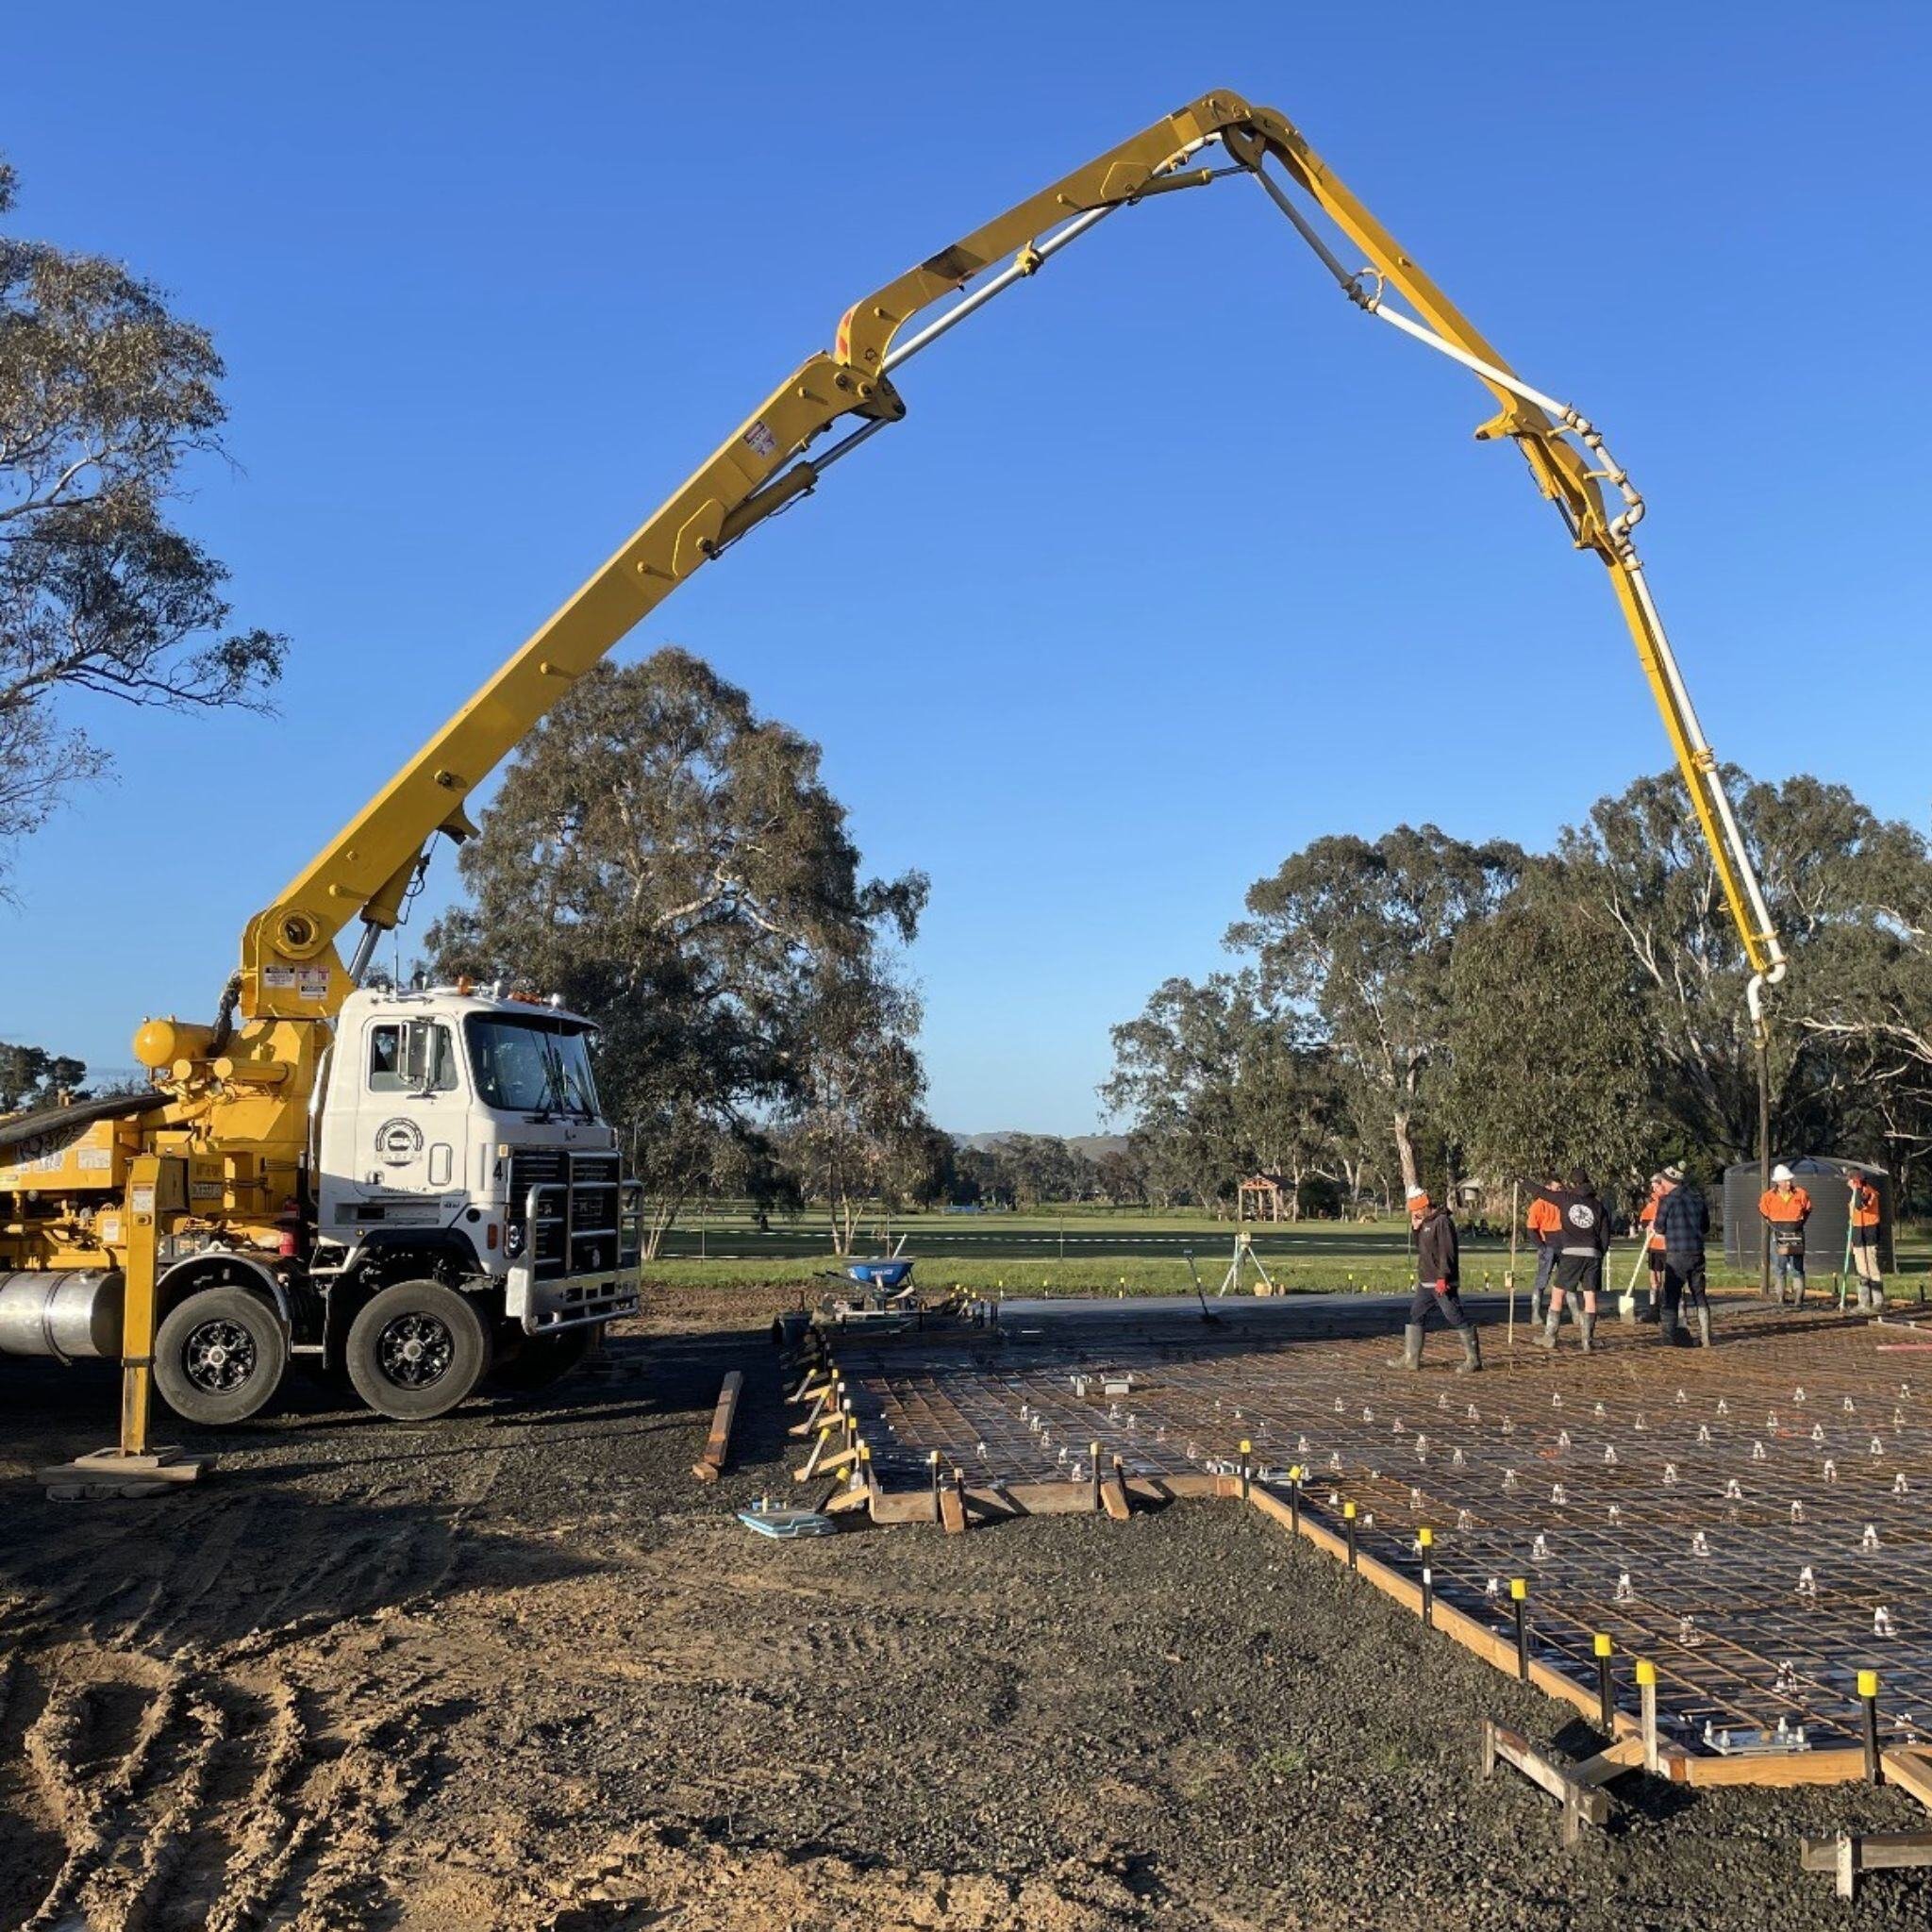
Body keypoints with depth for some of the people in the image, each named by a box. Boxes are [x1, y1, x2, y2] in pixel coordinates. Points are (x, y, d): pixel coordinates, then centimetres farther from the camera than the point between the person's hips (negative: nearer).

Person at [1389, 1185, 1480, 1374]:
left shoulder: (1442, 1222, -15)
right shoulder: (1426, 1222, 15)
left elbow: (1447, 1252, -20)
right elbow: (1420, 1247, 21)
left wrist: (1442, 1278, -24)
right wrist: (1416, 1228, 7)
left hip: (1442, 1283, -10)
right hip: (1426, 1283, 10)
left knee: (1458, 1319, -5)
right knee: (1414, 1315, 11)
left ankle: (1473, 1360, 1)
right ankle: (1411, 1358, 16)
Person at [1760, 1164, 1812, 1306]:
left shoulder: (1800, 1194, -5)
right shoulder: (1769, 1196, -5)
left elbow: (1808, 1209, 12)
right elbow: (1763, 1211, 12)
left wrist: (1800, 1223, 3)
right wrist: (1772, 1225, 2)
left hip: (1796, 1235, 0)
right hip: (1779, 1235, 0)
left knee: (1797, 1267, -2)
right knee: (1780, 1268, 4)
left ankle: (1799, 1299, 2)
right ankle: (1780, 1299, 9)